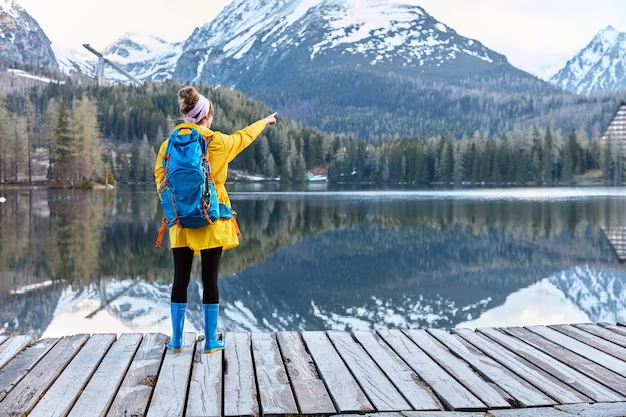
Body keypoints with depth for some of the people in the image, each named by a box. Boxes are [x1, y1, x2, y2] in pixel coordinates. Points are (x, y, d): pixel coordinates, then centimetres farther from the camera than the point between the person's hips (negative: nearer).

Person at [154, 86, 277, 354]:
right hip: (211, 222, -3)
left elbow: (161, 179, 3)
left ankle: (176, 340, 16)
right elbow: (243, 137, 12)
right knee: (210, 278, 4)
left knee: (181, 279, 10)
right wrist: (265, 121, 30)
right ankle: (211, 340, 11)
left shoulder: (169, 144, 1)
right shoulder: (217, 142, -6)